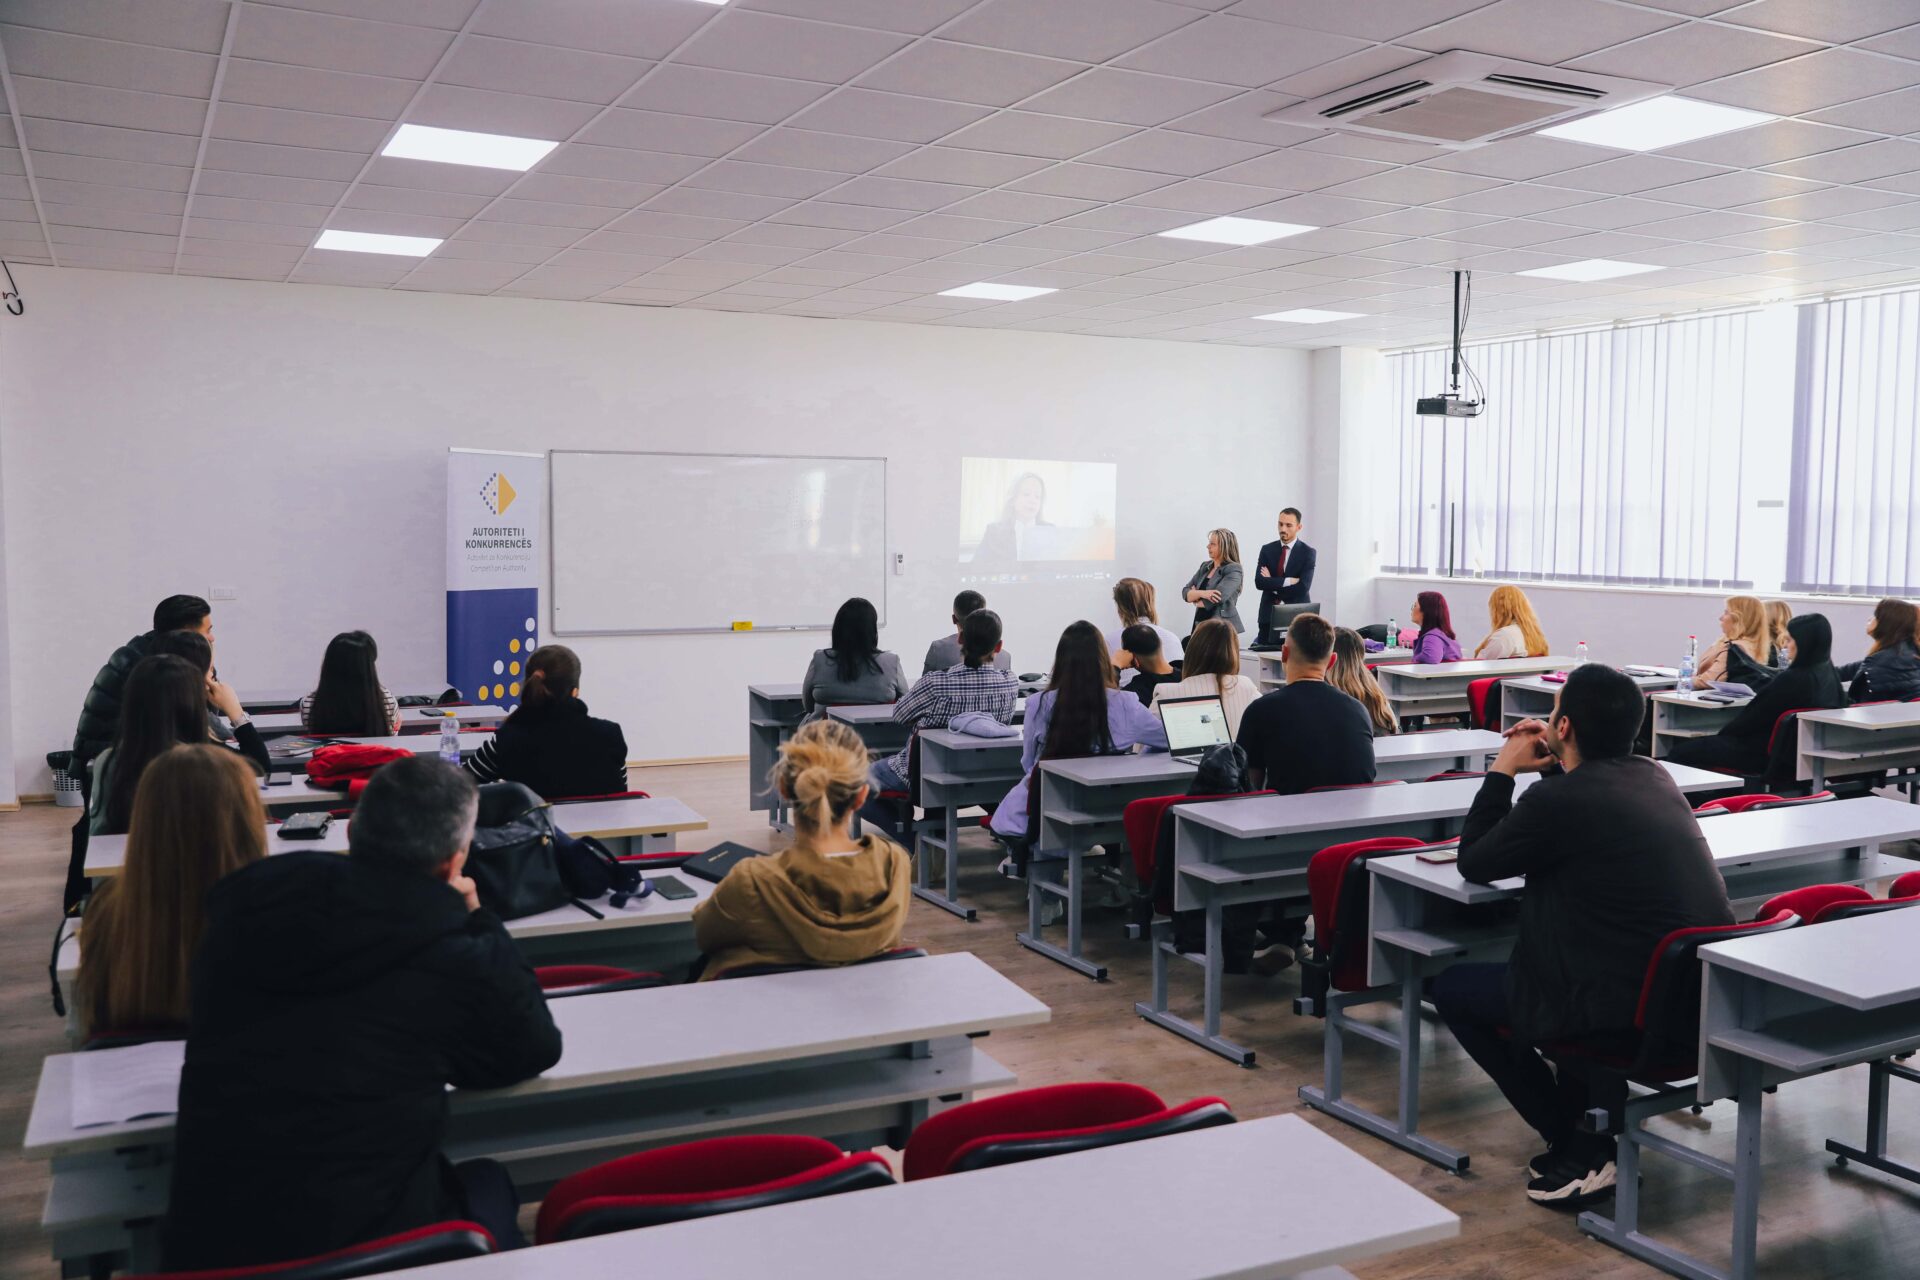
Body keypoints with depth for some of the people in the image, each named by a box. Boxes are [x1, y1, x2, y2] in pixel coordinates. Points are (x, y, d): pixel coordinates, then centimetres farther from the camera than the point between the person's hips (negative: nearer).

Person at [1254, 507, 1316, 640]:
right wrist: (1288, 581, -15)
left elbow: (1302, 588, -14)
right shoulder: (1267, 550, 6)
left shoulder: (1308, 552, -2)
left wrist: (1272, 584, -9)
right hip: (1269, 614, 2)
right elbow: (1259, 582, -7)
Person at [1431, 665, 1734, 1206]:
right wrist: (1554, 764, 17)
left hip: (1630, 1018, -8)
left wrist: (1504, 770, 7)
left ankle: (1580, 1149, 10)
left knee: (1451, 987, 10)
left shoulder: (1556, 800, -16)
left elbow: (1473, 865, -1)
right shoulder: (1654, 777, 7)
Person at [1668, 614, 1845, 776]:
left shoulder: (1792, 679, -25)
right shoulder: (1829, 673, 1)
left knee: (1679, 752, -5)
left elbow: (1754, 717, -15)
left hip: (1766, 755, -10)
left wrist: (1721, 733, 4)